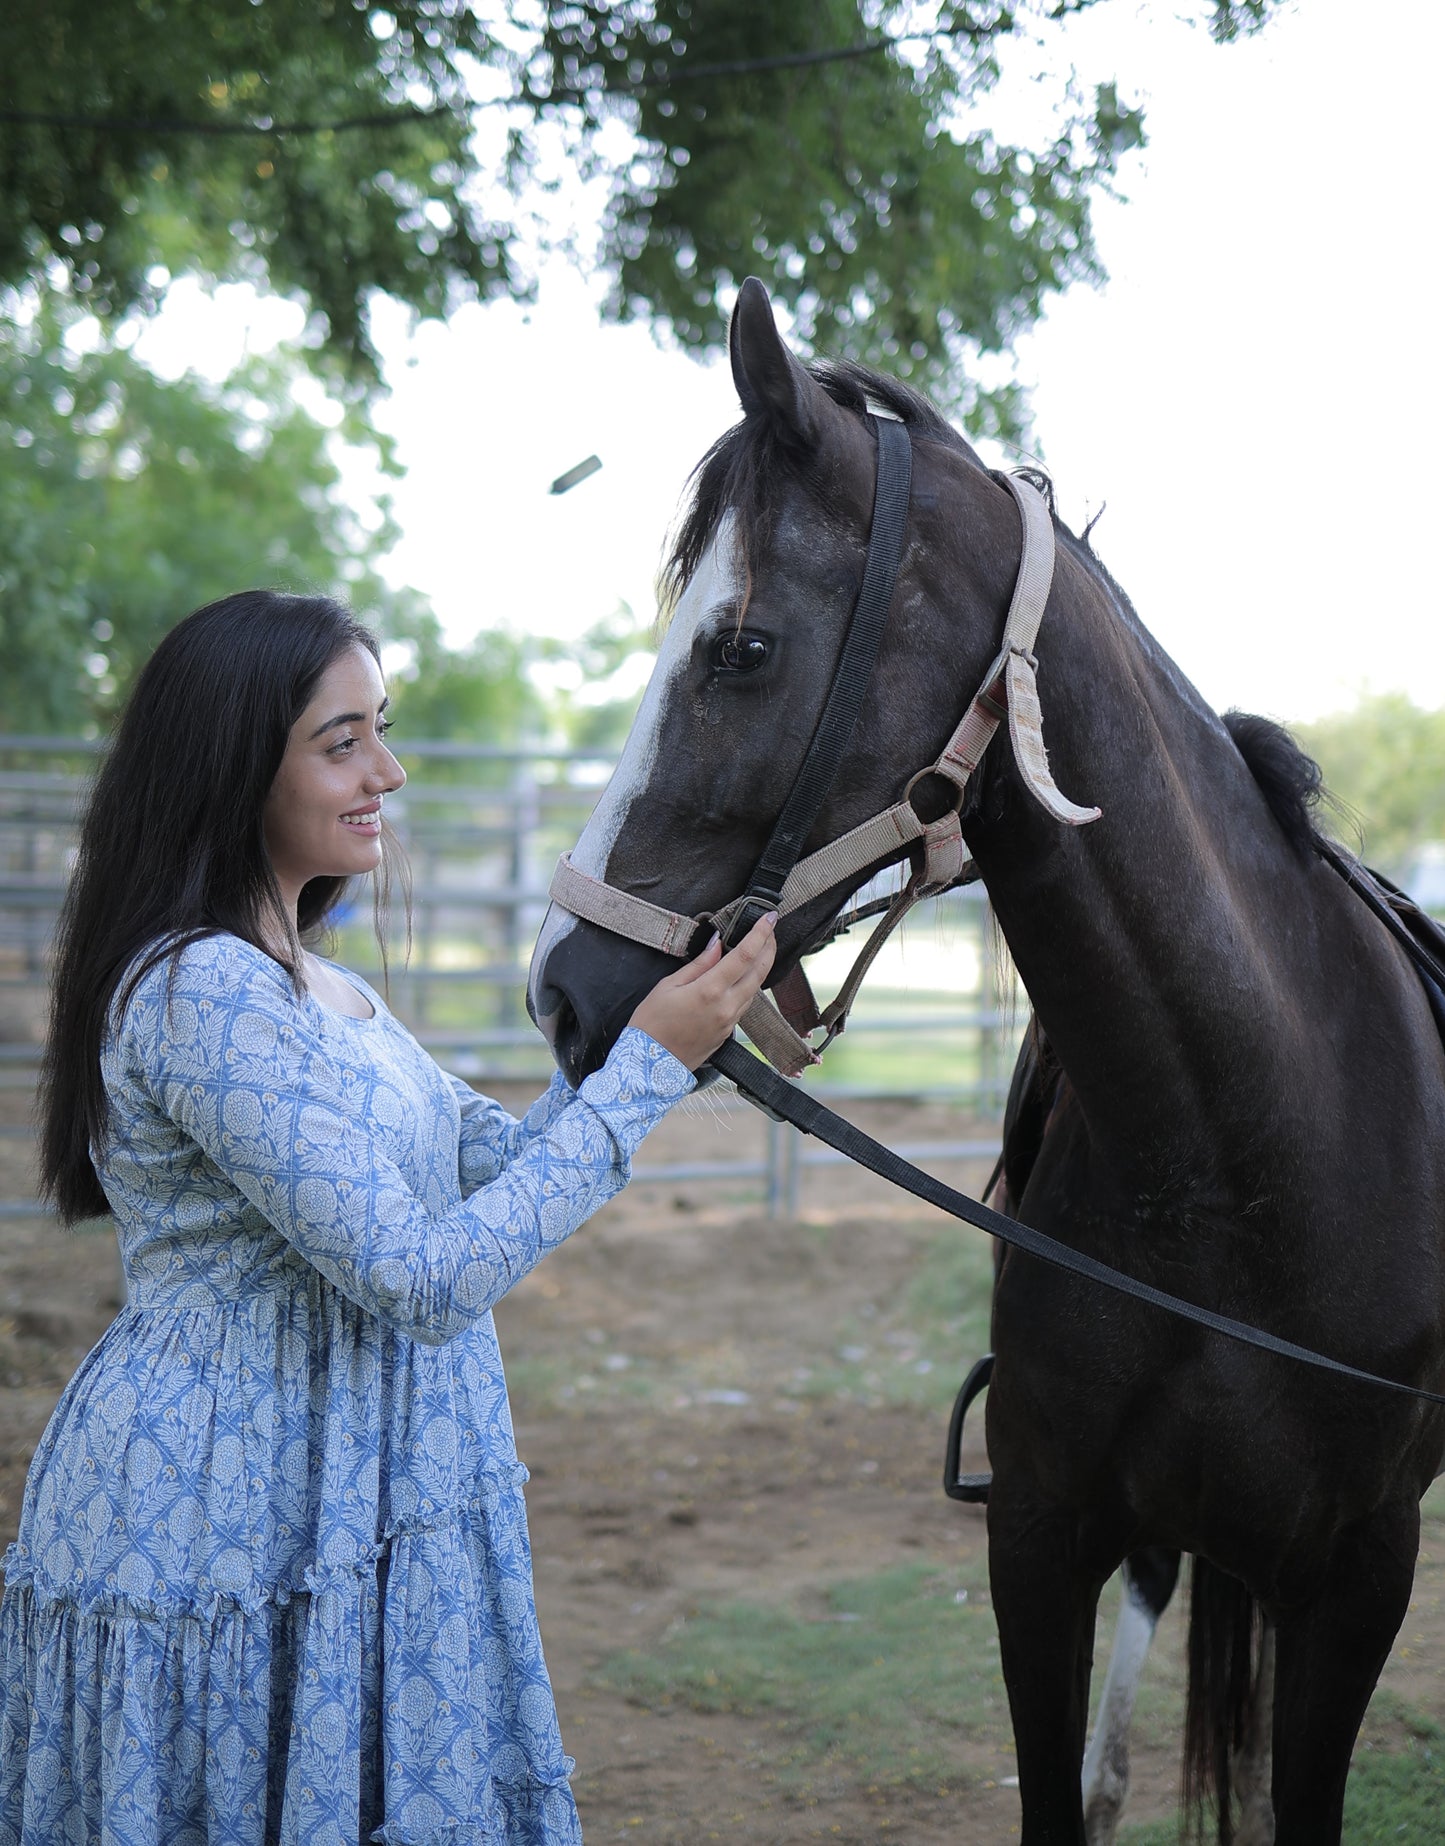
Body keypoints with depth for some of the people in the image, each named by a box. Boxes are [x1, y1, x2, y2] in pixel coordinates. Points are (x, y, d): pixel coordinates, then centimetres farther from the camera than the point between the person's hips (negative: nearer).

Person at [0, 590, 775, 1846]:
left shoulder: (312, 983, 11)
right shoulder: (202, 990, -21)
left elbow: (494, 1157, 13)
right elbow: (425, 1279, -24)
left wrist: (660, 1023, 1)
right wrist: (647, 1070, -20)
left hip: (338, 1514, 9)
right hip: (231, 1546, -9)